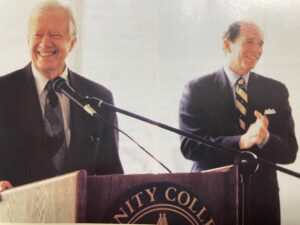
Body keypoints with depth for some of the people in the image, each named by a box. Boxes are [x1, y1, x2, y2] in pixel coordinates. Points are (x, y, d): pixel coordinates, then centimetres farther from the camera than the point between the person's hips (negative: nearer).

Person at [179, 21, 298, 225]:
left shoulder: (276, 91, 4)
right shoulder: (198, 89, -4)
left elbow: (289, 152, 2)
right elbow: (189, 146, -12)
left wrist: (265, 138, -20)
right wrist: (241, 141, -24)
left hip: (262, 199, 3)